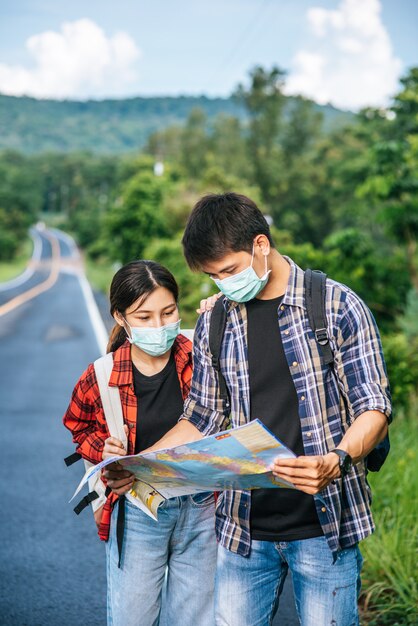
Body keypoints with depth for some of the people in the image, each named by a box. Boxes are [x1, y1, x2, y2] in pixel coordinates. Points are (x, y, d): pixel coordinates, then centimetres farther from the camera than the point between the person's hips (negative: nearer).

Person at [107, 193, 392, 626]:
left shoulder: (337, 307, -6)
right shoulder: (214, 322, 7)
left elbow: (374, 409, -6)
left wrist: (337, 461, -26)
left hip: (324, 524, -3)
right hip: (244, 527, 3)